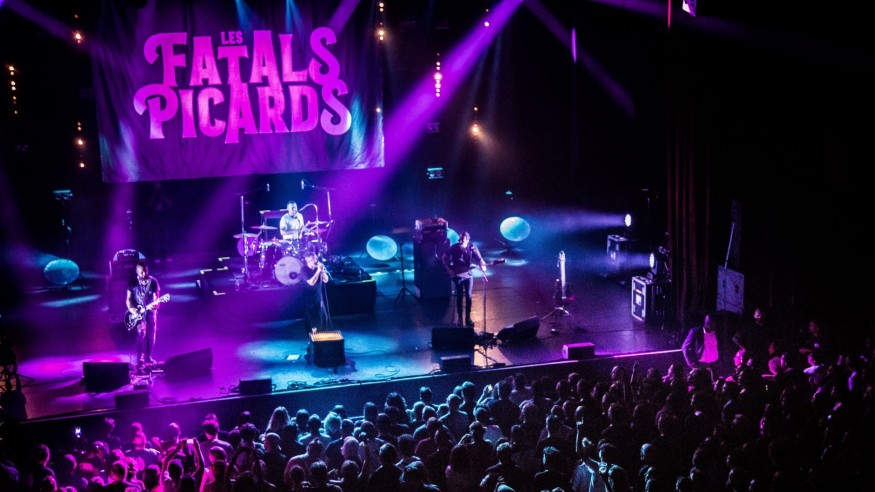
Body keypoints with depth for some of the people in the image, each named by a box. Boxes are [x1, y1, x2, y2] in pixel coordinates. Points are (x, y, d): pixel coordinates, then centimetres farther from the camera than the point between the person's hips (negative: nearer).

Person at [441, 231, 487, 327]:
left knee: (468, 296, 2)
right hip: (457, 275, -1)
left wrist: (483, 268, -38)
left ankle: (468, 318, 15)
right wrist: (449, 270, -6)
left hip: (468, 275, 1)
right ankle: (460, 318, 16)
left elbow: (479, 259, -18)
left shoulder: (472, 248, -12)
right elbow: (444, 258, 0)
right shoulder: (454, 247, -12)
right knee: (460, 296, 2)